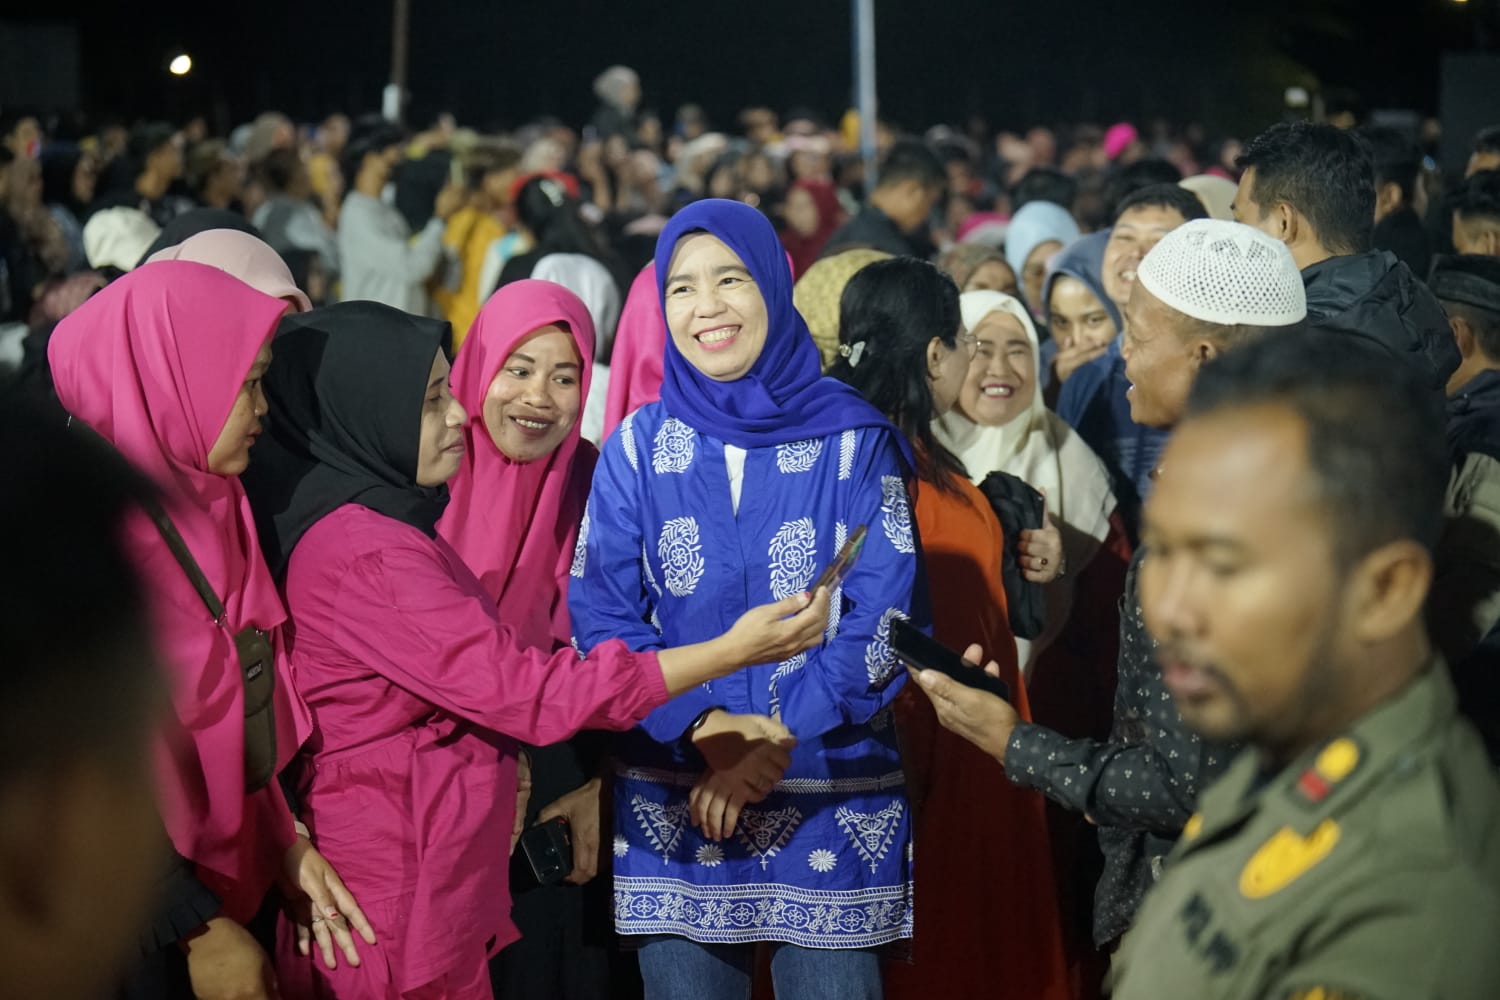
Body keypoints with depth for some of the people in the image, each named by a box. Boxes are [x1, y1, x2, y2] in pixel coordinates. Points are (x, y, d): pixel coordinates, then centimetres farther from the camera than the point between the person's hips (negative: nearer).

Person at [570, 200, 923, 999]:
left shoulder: (854, 439, -1)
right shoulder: (638, 446, 4)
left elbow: (885, 616, -6)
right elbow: (599, 616, -1)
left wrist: (777, 738, -16)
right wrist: (702, 729, -15)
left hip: (834, 794, -1)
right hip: (673, 803, 1)